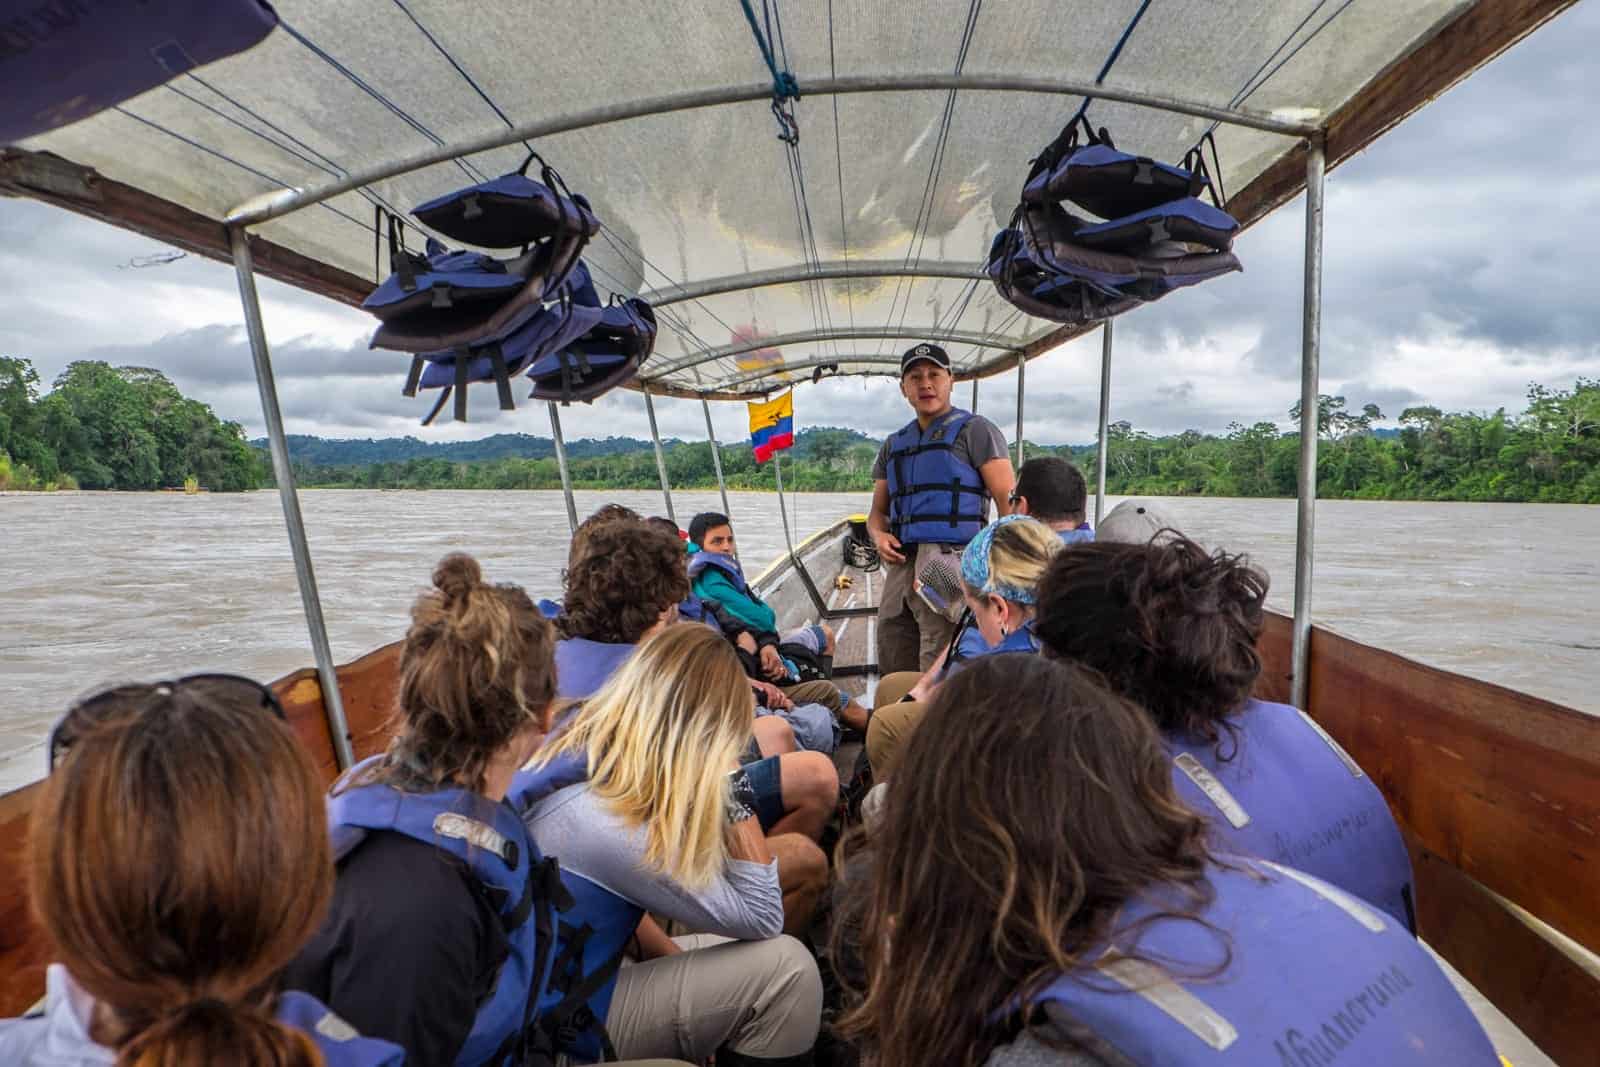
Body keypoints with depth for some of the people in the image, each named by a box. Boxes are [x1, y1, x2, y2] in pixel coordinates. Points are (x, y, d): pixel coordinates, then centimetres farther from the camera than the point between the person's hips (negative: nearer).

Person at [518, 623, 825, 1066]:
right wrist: (738, 793, -23)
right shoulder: (603, 825, -32)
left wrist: (671, 953, 0)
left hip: (569, 969, 8)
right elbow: (761, 918, -22)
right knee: (786, 967, -18)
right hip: (567, 1025, -8)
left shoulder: (572, 750, -7)